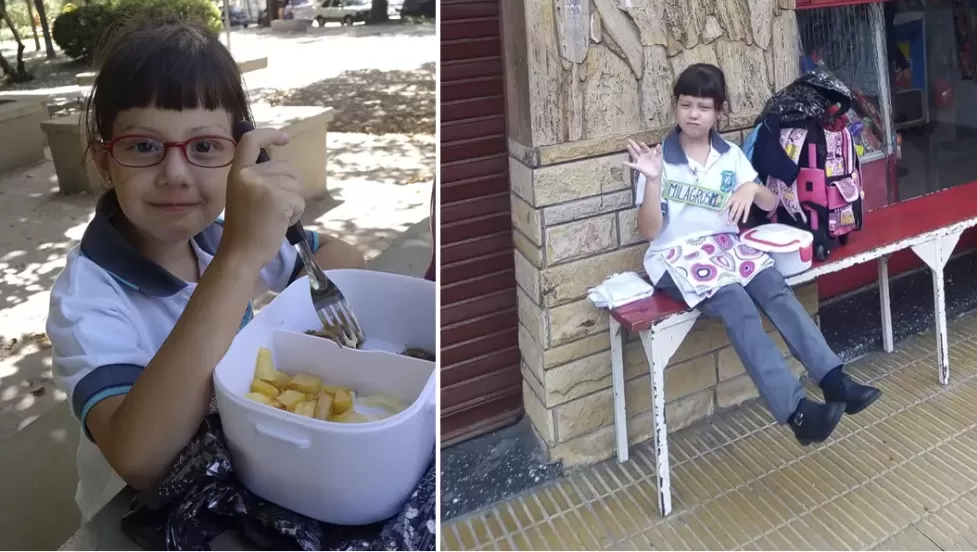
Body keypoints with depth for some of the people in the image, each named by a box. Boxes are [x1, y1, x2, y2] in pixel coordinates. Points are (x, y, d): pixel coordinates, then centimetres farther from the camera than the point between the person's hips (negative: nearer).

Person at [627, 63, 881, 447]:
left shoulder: (731, 156, 11)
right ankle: (796, 411, -36)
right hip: (676, 257, -5)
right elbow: (649, 231, -7)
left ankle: (833, 378, -26)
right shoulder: (659, 159, -2)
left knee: (776, 290, -25)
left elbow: (770, 205, 13)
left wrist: (751, 188, -10)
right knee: (738, 305, -30)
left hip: (726, 246, 5)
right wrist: (652, 181, -22)